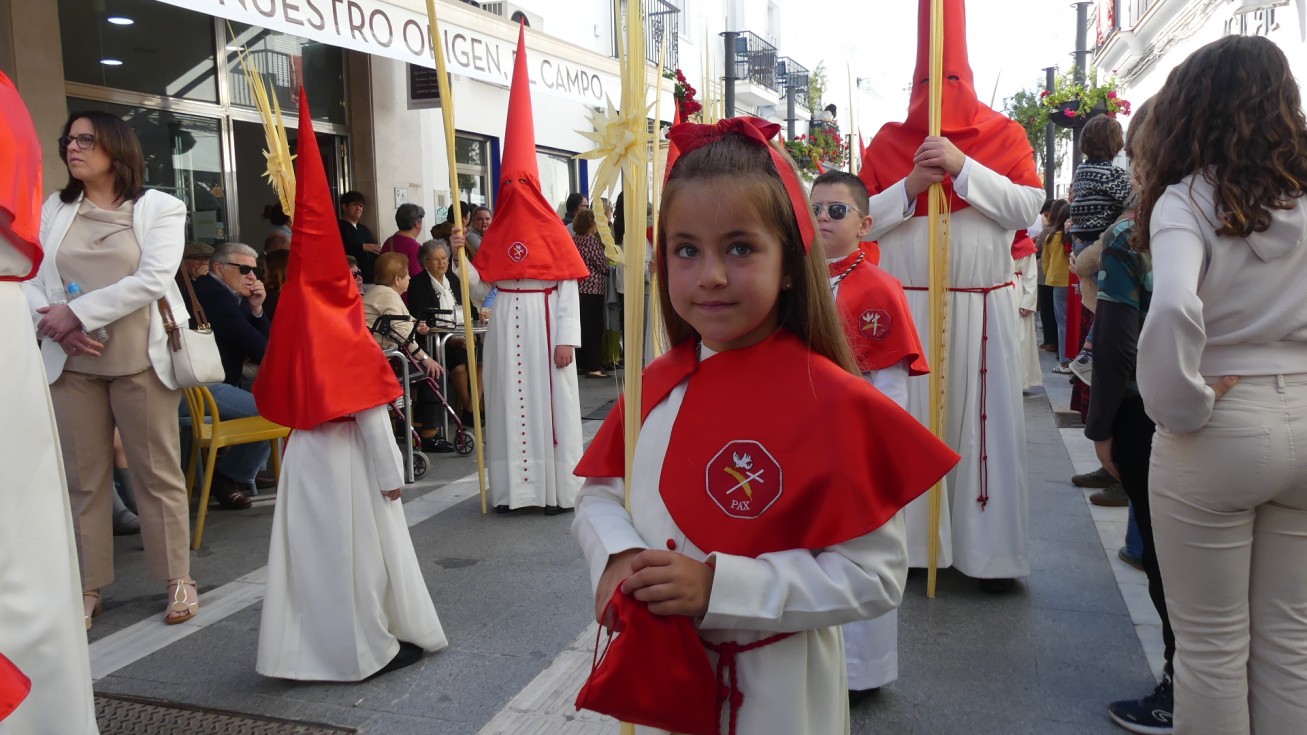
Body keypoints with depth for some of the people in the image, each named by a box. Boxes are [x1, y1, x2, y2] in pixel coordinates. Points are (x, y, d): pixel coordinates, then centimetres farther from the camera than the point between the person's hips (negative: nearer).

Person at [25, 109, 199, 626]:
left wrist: (79, 312, -16)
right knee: (83, 476, 7)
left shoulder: (159, 208, 2)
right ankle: (88, 586, 17)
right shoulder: (53, 209, 12)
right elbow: (27, 277, 5)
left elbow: (153, 280, -12)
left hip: (140, 360, -3)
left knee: (157, 471, 3)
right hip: (71, 362, 3)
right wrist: (53, 322, -15)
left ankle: (178, 578, 13)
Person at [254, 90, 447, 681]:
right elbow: (370, 412, -16)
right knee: (357, 545, 4)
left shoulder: (295, 320, 2)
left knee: (315, 544, 13)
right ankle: (369, 645, 16)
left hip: (306, 452, 6)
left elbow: (278, 398, 7)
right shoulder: (346, 335, -16)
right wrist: (390, 472, -8)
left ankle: (312, 643, 24)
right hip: (347, 458, -6)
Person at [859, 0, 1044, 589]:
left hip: (982, 308, -1)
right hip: (905, 308, 1)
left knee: (984, 421, 2)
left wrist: (963, 166, -16)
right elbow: (866, 221, 4)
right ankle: (909, 539, 14)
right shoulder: (889, 140, 9)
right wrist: (911, 183, -12)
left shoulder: (1004, 135, 5)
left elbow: (1028, 207, -7)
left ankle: (992, 549, 11)